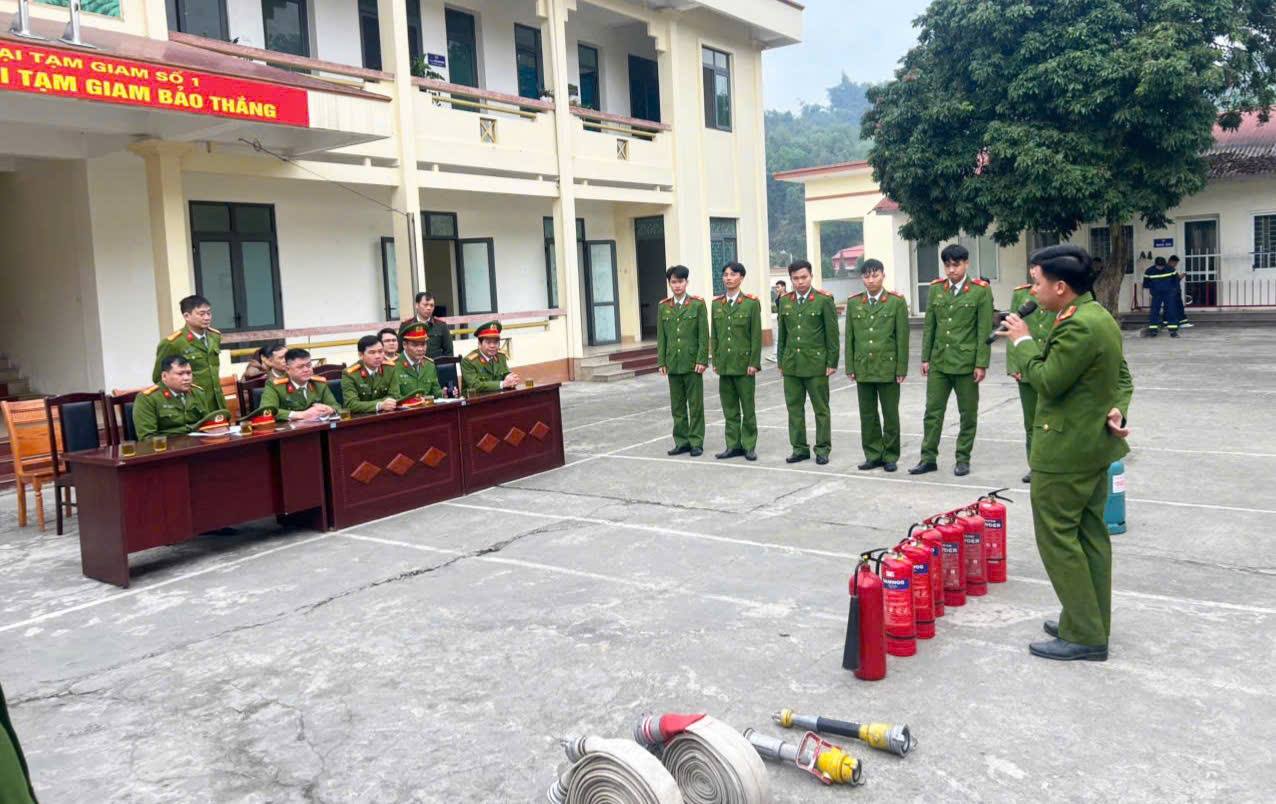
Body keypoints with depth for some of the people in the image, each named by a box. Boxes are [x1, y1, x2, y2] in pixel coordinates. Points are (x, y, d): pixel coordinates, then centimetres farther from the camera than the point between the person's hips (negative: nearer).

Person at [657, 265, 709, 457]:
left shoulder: (698, 304, -2)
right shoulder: (664, 307, 8)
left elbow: (704, 335, -4)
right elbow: (661, 337, 10)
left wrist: (702, 360, -10)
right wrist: (661, 362, 4)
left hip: (692, 363, -3)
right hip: (673, 364, 3)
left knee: (695, 405, 2)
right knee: (677, 405, 8)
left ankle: (696, 442, 10)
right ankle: (682, 441, 17)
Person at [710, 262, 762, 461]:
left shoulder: (751, 303, -3)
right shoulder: (717, 304, 9)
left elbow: (756, 335, -6)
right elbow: (714, 335, 12)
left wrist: (754, 363, -10)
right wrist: (715, 361, 7)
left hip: (744, 364, -4)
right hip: (724, 366, 4)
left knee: (747, 407, 3)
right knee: (729, 408, 8)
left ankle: (749, 446, 11)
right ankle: (733, 445, 15)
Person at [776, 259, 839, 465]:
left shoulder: (824, 300, -4)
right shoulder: (784, 301, 8)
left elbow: (832, 334, -4)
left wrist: (832, 363, -7)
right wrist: (781, 361, 11)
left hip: (816, 363, -4)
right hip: (791, 363, 4)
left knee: (821, 409, 4)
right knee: (794, 408, 8)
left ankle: (822, 449, 13)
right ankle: (799, 448, 17)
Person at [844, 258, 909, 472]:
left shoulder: (897, 302, -2)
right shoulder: (853, 303, 7)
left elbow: (902, 338, -3)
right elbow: (849, 337, 8)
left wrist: (901, 368, -7)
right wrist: (850, 367, 3)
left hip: (888, 368, -3)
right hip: (863, 368, 3)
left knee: (890, 414, 5)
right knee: (867, 414, 8)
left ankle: (890, 456, 15)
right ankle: (873, 455, 18)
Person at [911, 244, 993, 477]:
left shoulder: (981, 291, -5)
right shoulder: (935, 289, 6)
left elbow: (985, 331, -7)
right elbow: (929, 327, 9)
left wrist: (981, 364, -11)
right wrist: (925, 358, 6)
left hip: (966, 363, -3)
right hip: (938, 362, 3)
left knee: (968, 414, 6)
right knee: (933, 411, 6)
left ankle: (963, 459, 17)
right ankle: (928, 458, 14)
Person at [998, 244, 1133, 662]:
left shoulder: (1078, 326, -23)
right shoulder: (1100, 316, 11)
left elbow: (1046, 381, -22)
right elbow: (1122, 377, 15)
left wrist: (1023, 341, -9)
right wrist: (1116, 409, -1)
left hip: (1066, 450, -11)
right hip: (1095, 444, 11)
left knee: (1057, 537, -2)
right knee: (1090, 534, 16)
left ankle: (1084, 636, 4)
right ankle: (1093, 623, 26)